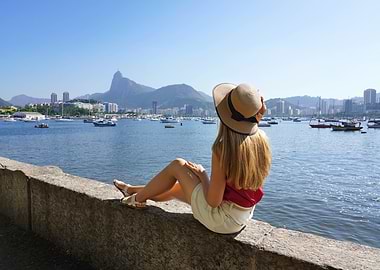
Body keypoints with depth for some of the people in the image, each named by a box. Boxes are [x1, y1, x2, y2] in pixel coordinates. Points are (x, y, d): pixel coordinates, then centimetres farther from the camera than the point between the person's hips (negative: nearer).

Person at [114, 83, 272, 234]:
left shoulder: (223, 148, -30)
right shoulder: (261, 139, -10)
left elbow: (213, 201, -24)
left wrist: (202, 174, -8)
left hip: (220, 220, -7)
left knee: (177, 165, 6)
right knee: (175, 187, 22)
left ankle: (138, 198, 26)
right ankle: (132, 190, 44)